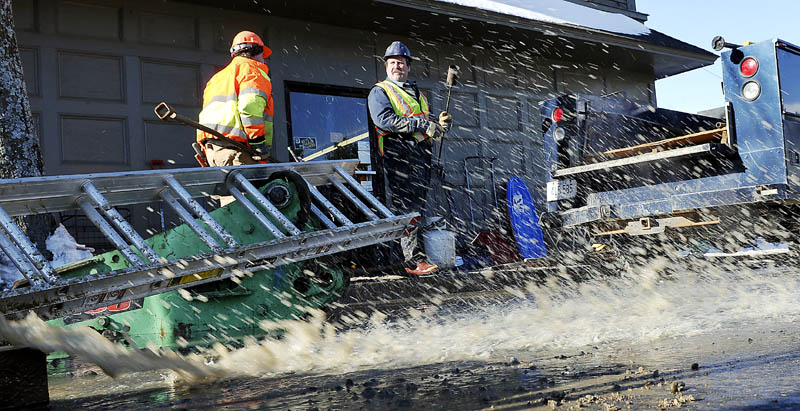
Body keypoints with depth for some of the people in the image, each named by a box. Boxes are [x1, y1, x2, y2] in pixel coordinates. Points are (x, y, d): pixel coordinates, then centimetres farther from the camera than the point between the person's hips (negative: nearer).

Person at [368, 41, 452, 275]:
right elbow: (384, 120, -10)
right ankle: (413, 259, -15)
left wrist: (440, 123, 2)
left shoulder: (418, 95, 29)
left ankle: (395, 256, 8)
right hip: (396, 152, -7)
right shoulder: (379, 92, 8)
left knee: (417, 205, 2)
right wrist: (420, 124, -15)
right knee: (402, 205, -12)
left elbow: (429, 127, 27)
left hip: (420, 154, 7)